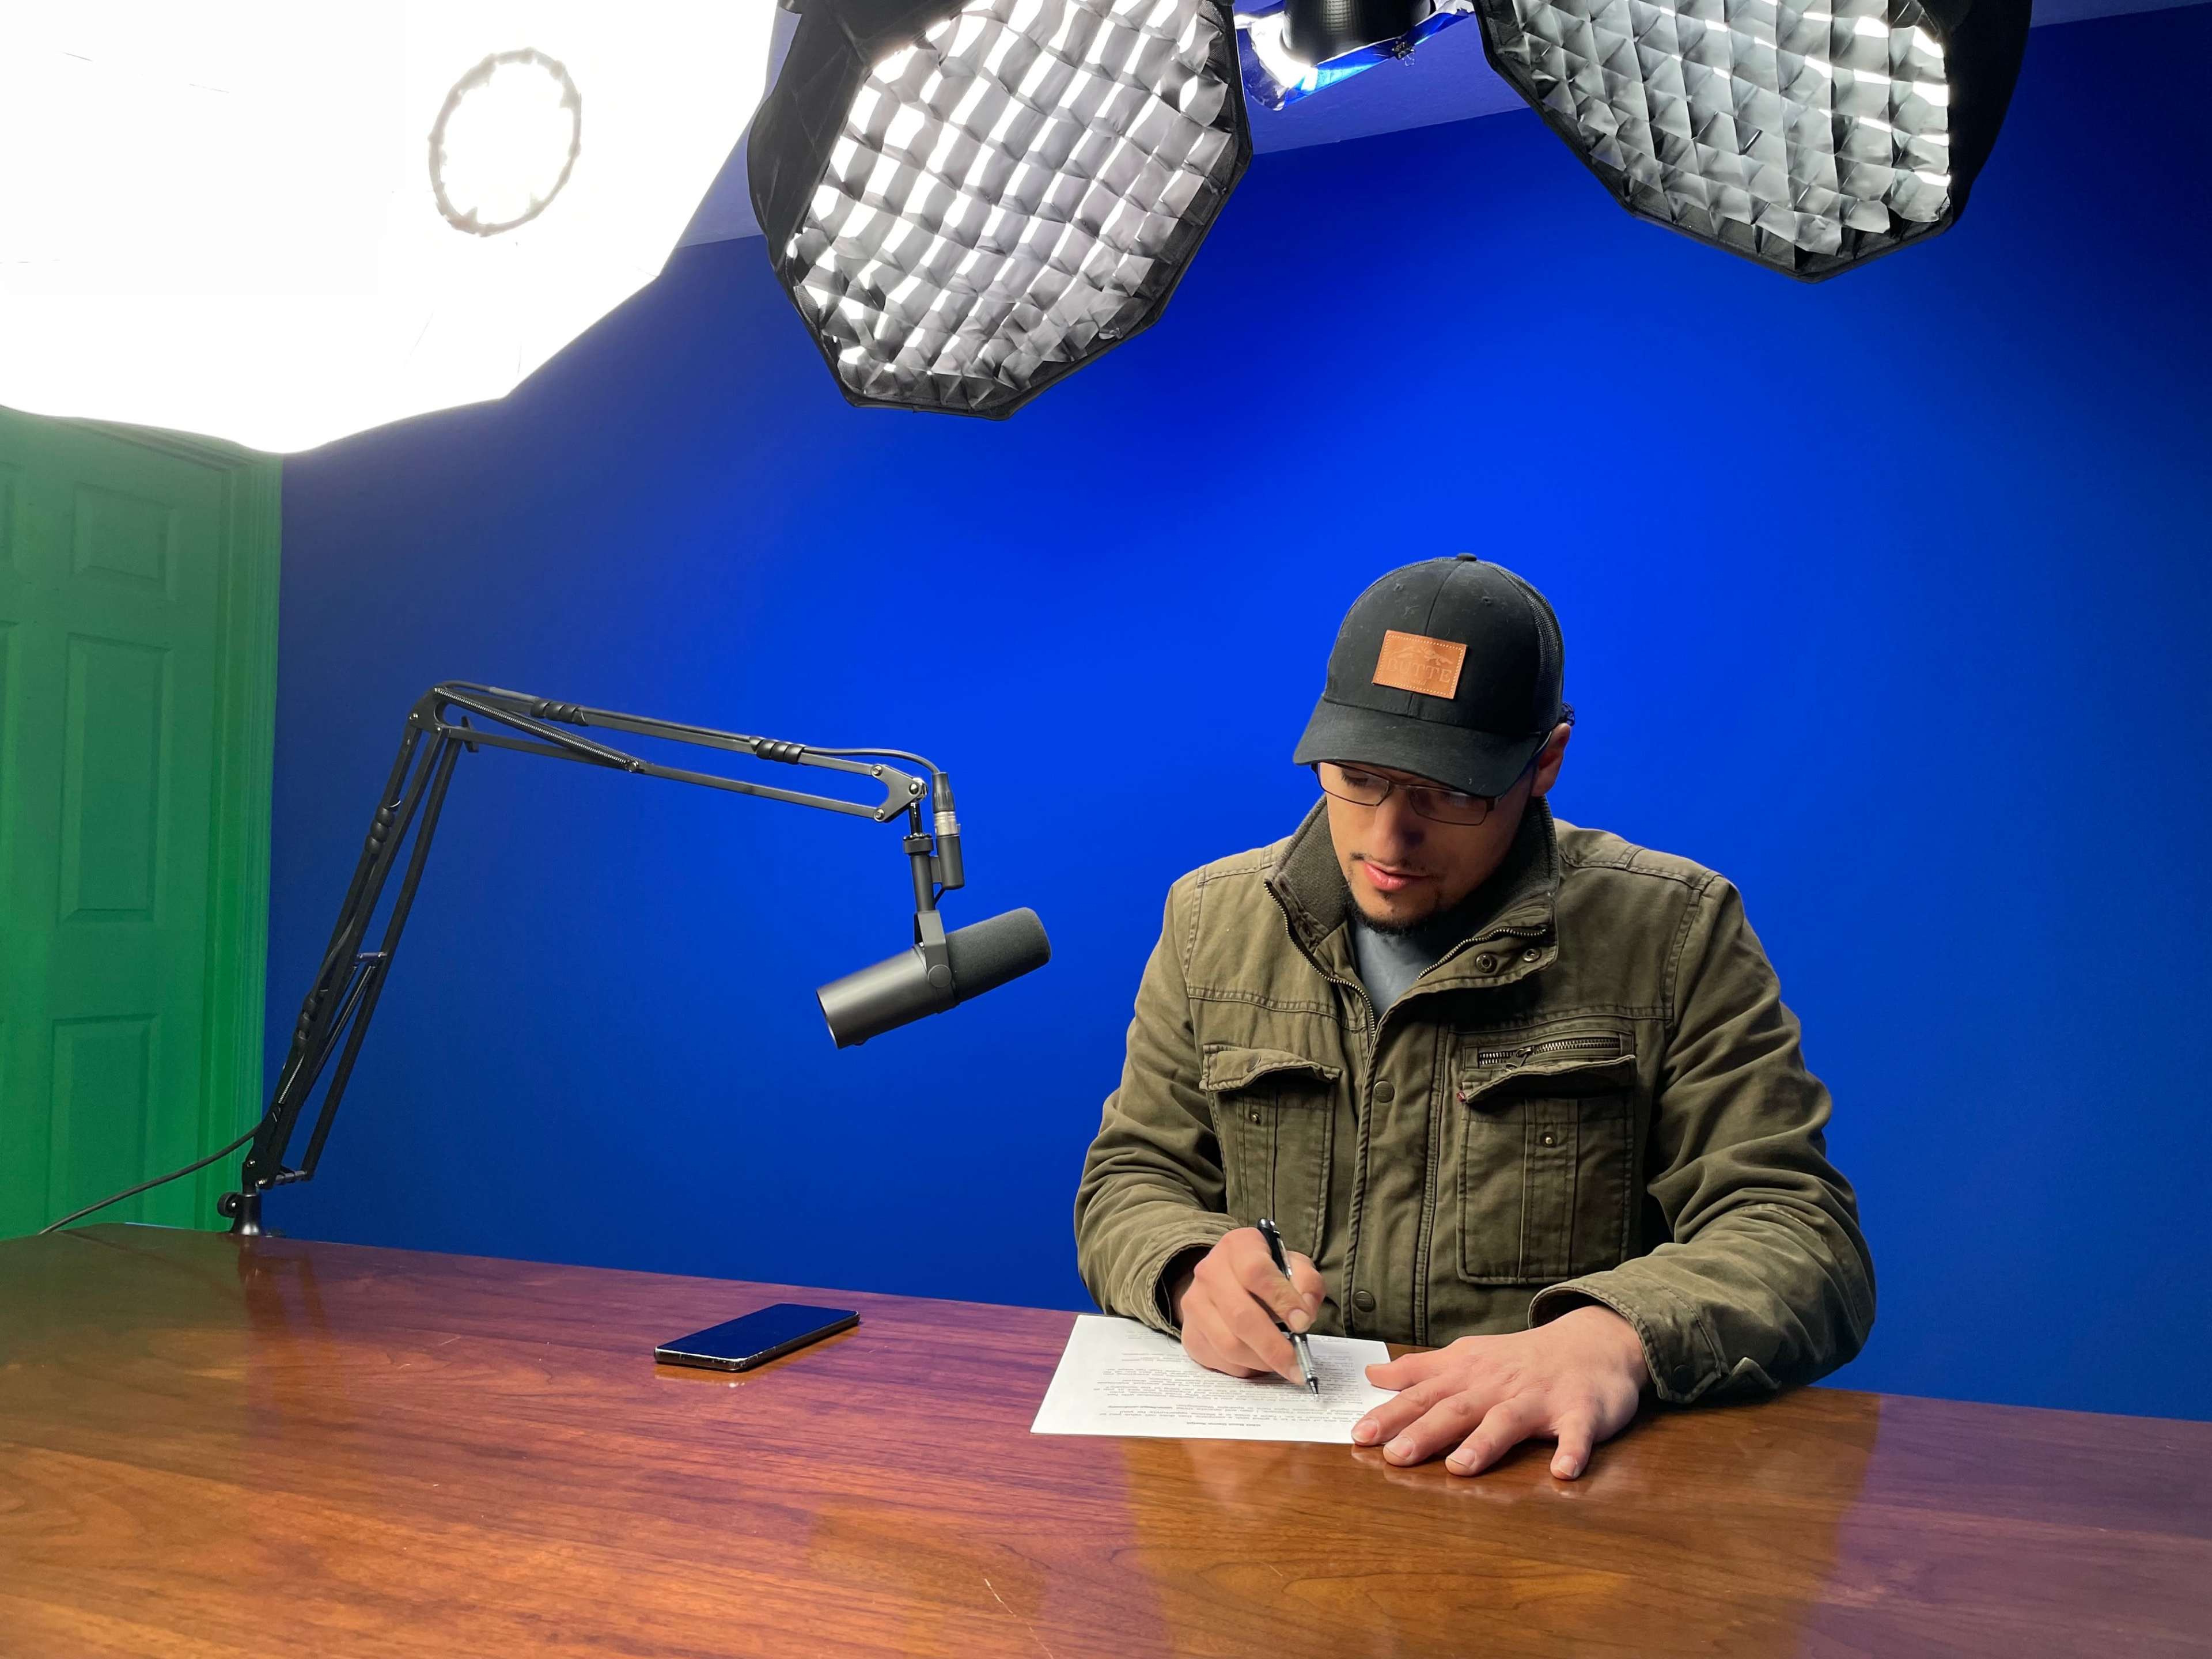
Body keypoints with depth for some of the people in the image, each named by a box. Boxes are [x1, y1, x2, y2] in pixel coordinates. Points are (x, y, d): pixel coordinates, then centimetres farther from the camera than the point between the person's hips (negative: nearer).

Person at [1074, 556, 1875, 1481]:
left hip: (1549, 1478, 0)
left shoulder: (1675, 933, -1)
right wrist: (1192, 1271, -12)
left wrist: (1615, 1336, -27)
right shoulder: (1211, 920, 8)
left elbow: (1798, 1234, -6)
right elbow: (1132, 1179, 12)